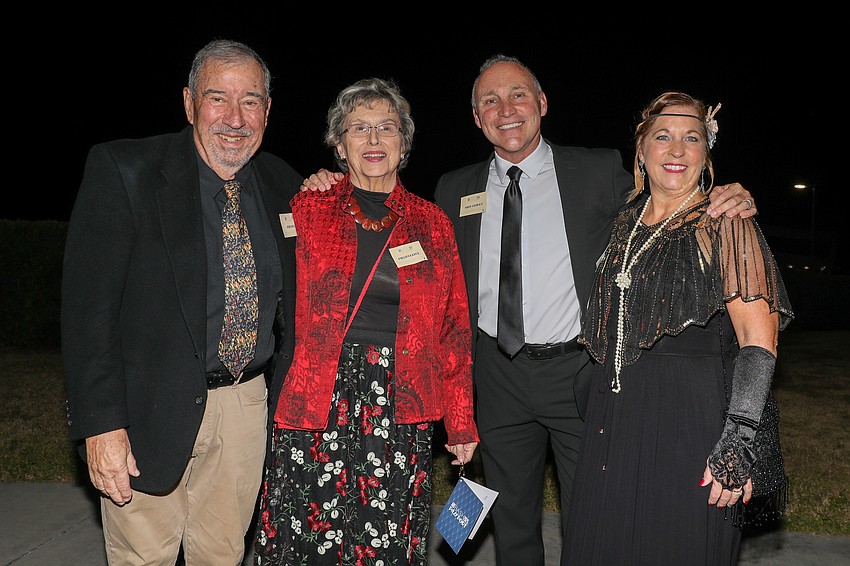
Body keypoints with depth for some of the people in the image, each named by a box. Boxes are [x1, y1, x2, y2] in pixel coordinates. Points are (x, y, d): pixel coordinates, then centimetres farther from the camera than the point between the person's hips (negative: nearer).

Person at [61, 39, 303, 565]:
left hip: (248, 404, 4)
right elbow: (88, 303, -14)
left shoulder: (285, 184, 4)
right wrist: (102, 423, -18)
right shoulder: (122, 169, -11)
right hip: (153, 409, -3)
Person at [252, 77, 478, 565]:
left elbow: (454, 329, 9)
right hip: (319, 402, -1)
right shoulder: (307, 209, 5)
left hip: (402, 410, 1)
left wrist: (462, 424, 7)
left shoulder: (432, 222, 8)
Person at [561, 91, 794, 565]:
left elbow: (758, 339, -13)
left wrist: (738, 441, -21)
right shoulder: (626, 225, 12)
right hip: (614, 417, 6)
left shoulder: (724, 224, -6)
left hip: (691, 418, -5)